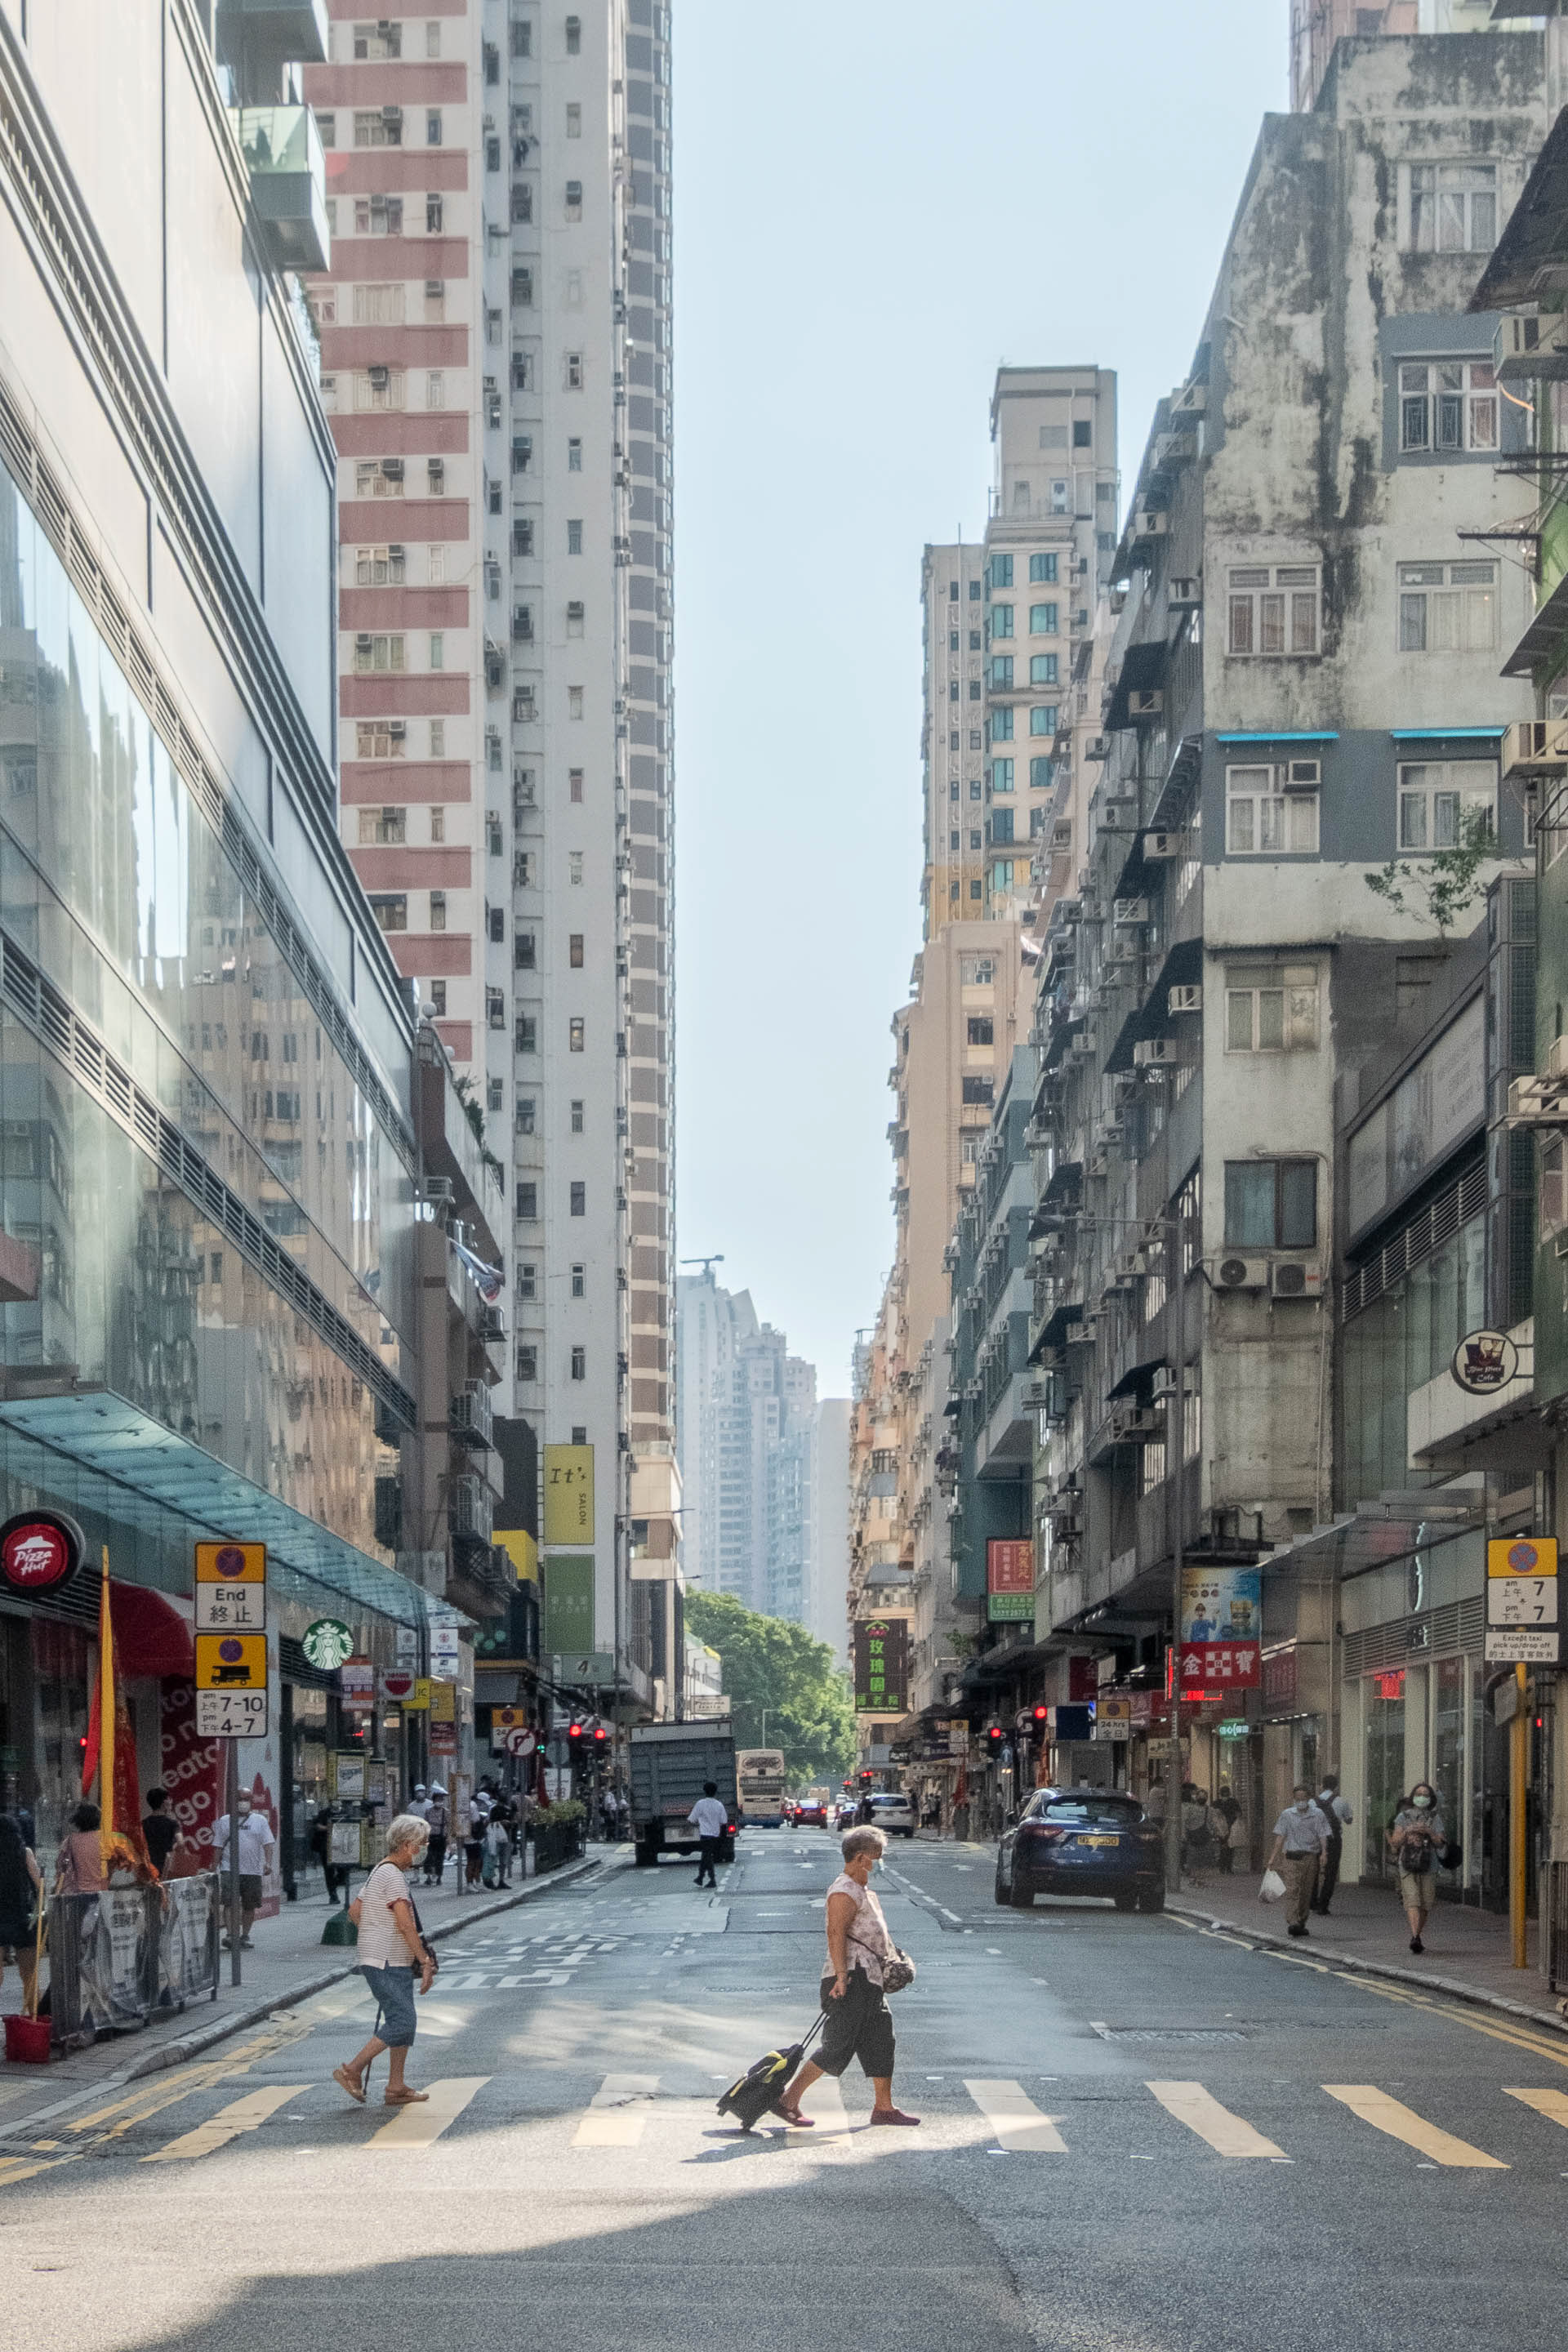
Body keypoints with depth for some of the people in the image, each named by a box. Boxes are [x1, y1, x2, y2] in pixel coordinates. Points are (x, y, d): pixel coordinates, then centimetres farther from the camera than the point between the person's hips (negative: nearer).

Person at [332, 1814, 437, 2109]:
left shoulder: (380, 1872, 17)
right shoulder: (393, 1876, -16)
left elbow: (354, 1911, 25)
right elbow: (405, 1924, -22)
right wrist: (426, 1962, -19)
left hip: (395, 1964, 11)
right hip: (387, 1964, -11)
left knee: (405, 2022, 10)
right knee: (401, 2022, -13)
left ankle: (396, 2088, 12)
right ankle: (352, 2071, -7)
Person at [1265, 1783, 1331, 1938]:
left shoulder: (1317, 1815, 7)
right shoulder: (1287, 1814, 8)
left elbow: (1323, 1836, 1)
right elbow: (1280, 1836, 6)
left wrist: (1324, 1852, -15)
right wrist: (1274, 1856, -1)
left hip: (1311, 1857, 1)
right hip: (1292, 1857, -1)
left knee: (1307, 1892, 5)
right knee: (1292, 1890, -14)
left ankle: (1301, 1923, 15)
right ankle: (1292, 1923, -23)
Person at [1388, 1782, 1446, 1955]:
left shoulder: (1435, 1818, 10)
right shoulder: (1403, 1817, 9)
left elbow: (1440, 1843, 3)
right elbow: (1395, 1842, 5)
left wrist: (1429, 1832, -13)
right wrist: (1406, 1832, -12)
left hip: (1429, 1867, 2)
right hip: (1407, 1865, -2)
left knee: (1425, 1905, 2)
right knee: (1412, 1902, -16)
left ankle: (1416, 1937, 18)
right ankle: (1415, 1937, -27)